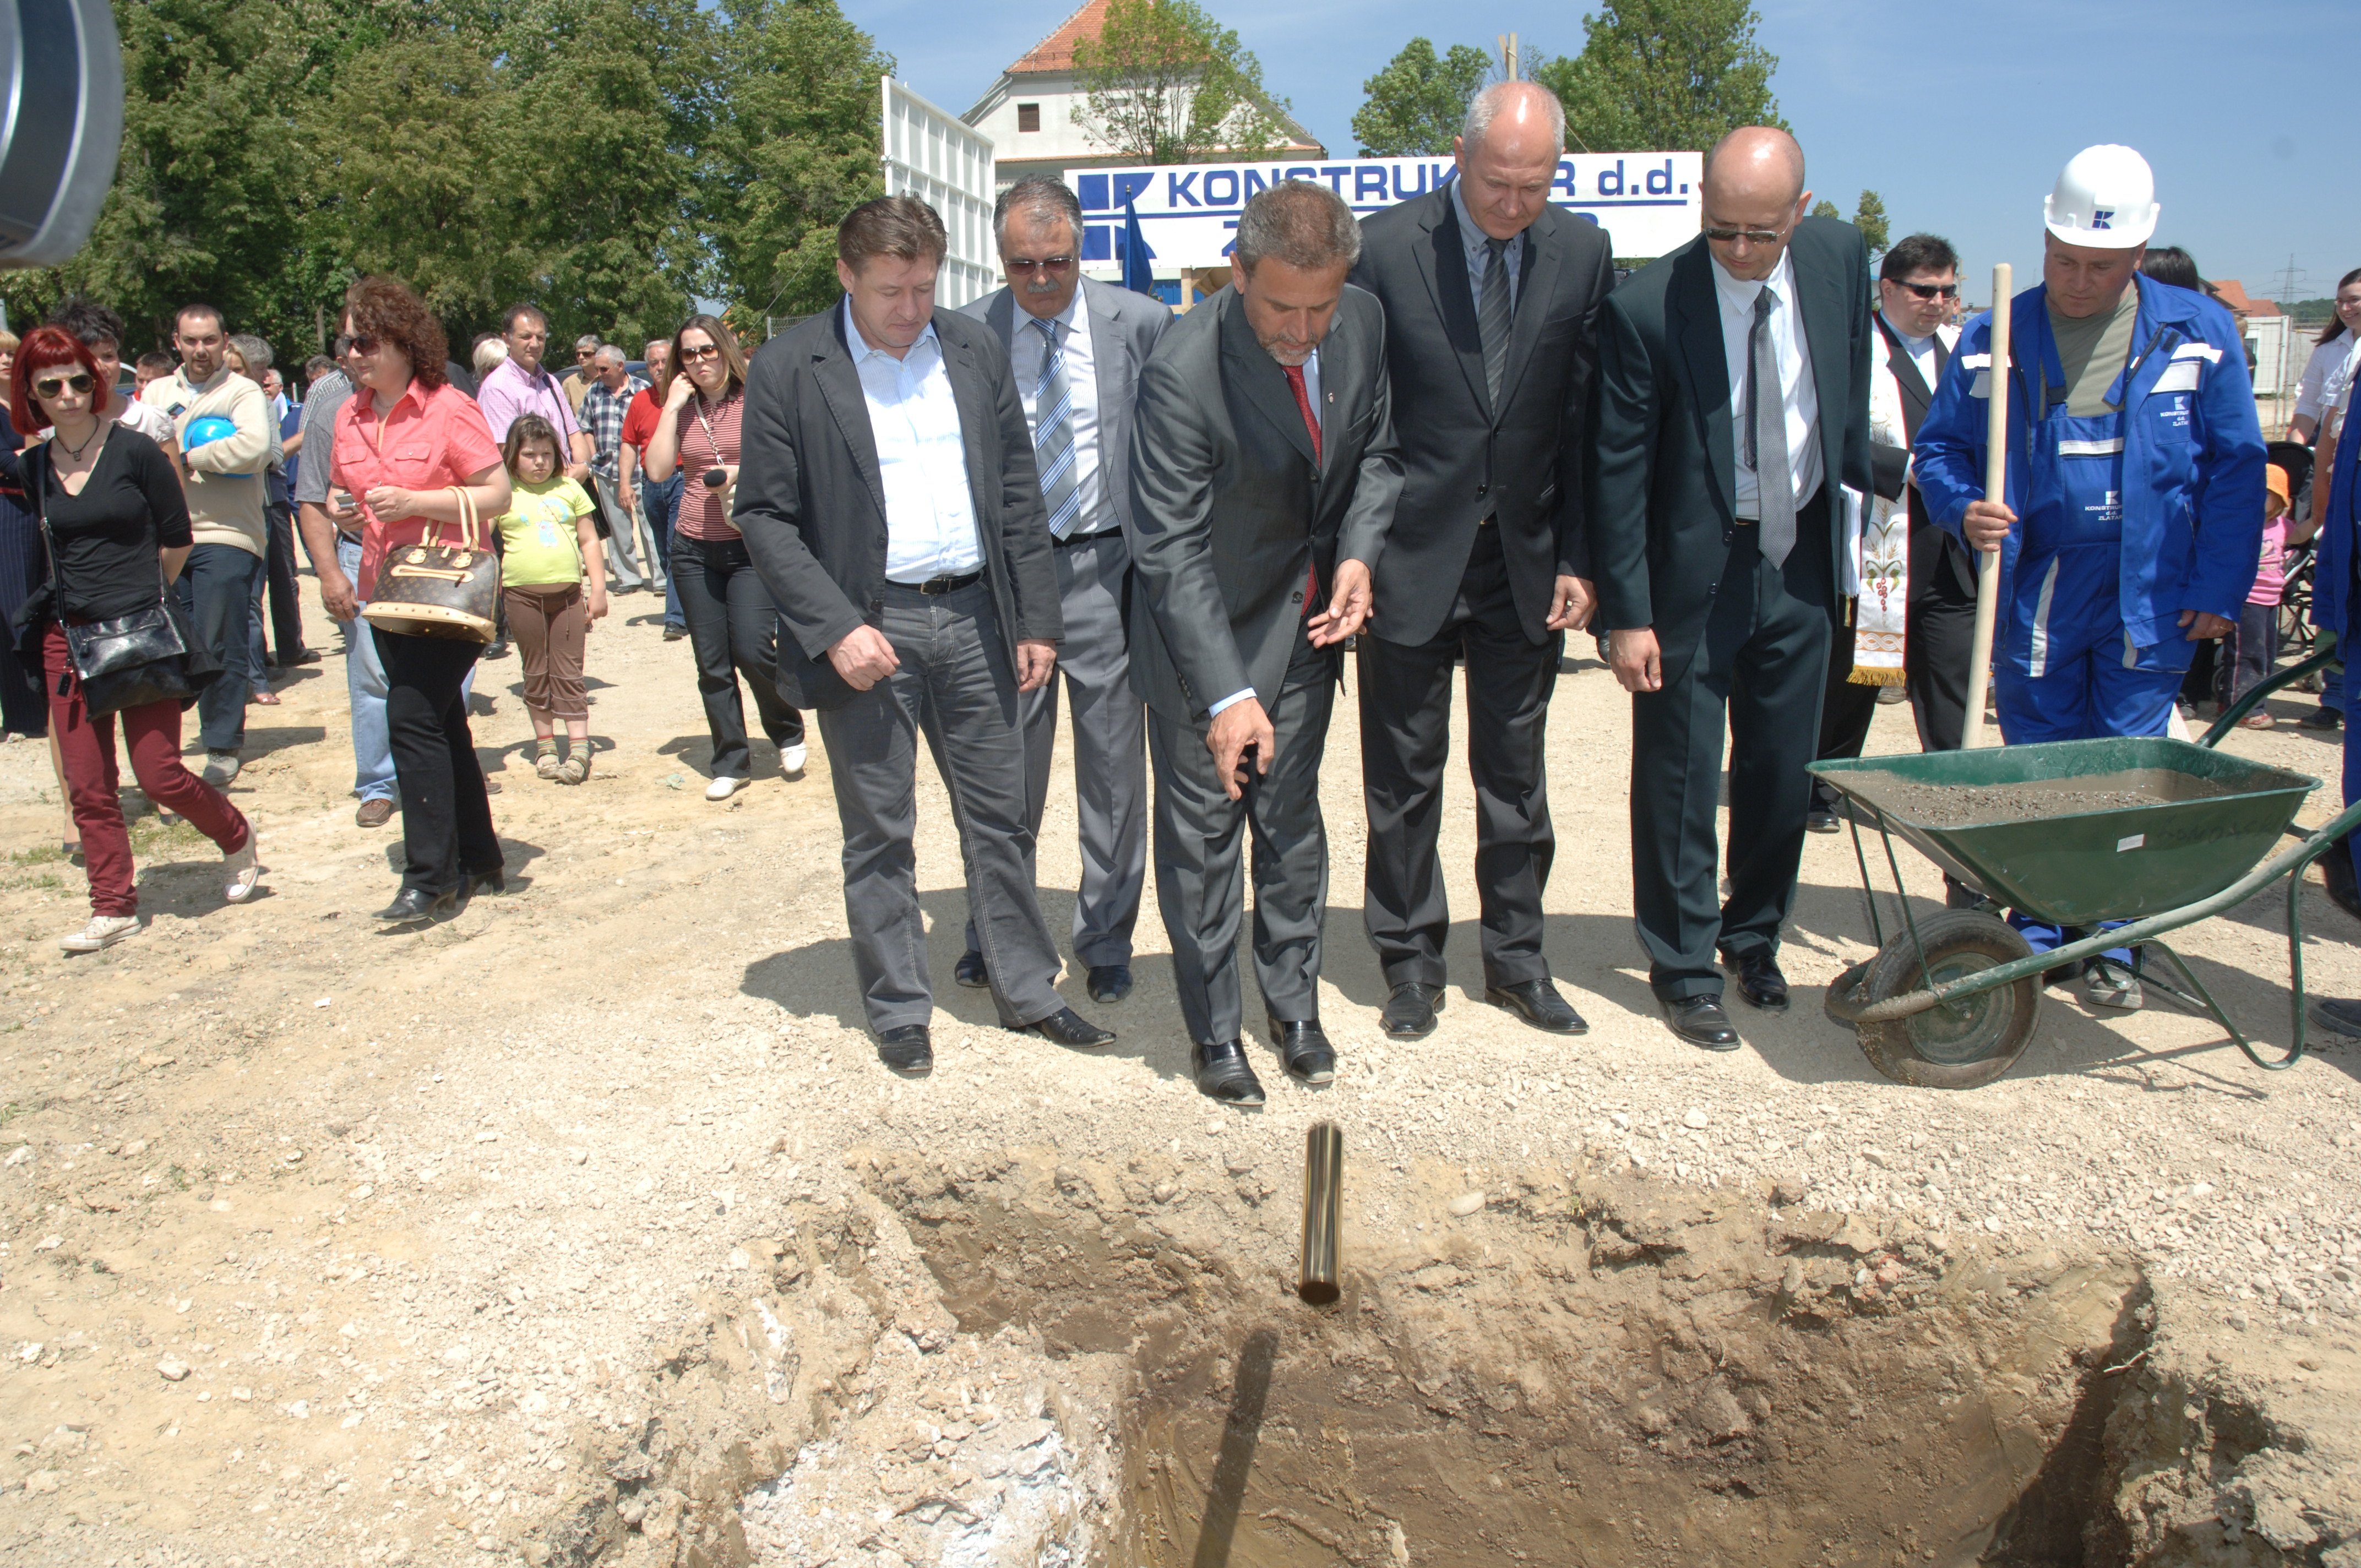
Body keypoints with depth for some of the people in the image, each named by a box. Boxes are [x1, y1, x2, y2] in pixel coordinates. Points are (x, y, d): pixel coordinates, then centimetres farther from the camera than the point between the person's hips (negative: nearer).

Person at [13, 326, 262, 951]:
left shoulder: (136, 451, -6)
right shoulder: (31, 468, 6)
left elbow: (177, 541, 1)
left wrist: (137, 595, 9)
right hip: (68, 642, 4)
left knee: (158, 773, -4)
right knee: (89, 788, 5)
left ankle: (238, 838, 24)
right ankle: (113, 909, 15)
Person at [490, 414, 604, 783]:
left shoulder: (569, 489, 8)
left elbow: (589, 540, 10)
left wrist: (598, 589, 4)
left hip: (568, 592, 1)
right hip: (523, 594, 0)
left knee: (568, 672, 1)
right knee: (536, 673, 8)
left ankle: (579, 749, 0)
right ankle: (545, 744, 18)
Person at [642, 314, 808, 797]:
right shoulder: (682, 411, 9)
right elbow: (658, 470, -3)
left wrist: (745, 473, -17)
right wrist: (672, 407, -3)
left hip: (751, 546, -4)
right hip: (695, 549, 4)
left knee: (752, 649, -13)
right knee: (712, 664, 5)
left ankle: (789, 734, 14)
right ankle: (731, 762, 17)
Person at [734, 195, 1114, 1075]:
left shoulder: (974, 350, 7)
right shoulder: (790, 369, -5)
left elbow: (1018, 491, 9)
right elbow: (765, 516, -6)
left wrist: (1035, 619, 4)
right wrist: (836, 628, -15)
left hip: (973, 617, 4)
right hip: (866, 627, -3)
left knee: (1000, 817, 11)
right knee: (879, 834, 7)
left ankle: (1027, 991, 25)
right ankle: (899, 1010, 22)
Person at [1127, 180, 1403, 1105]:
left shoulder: (1364, 321, -9)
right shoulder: (1183, 373, -27)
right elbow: (1171, 550, -27)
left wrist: (1359, 552, -11)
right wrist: (1226, 692, -34)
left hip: (1308, 619, 5)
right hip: (1204, 631, -5)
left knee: (1292, 819, 17)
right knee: (1202, 832, 5)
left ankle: (1293, 1003, 35)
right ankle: (1213, 1031, 23)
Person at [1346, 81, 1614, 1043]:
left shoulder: (1582, 254, 1)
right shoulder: (1386, 246, -8)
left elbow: (1587, 420, 4)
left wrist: (1577, 559, -1)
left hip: (1528, 559, 3)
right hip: (1414, 556, -2)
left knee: (1517, 773, 12)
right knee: (1404, 778, 7)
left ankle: (1515, 959, 27)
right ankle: (1410, 963, 22)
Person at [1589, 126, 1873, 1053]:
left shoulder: (1840, 258, -3)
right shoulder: (1646, 308, -17)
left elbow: (1852, 396, 12)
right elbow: (1617, 471, -13)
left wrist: (1859, 500, 10)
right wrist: (1627, 613, -14)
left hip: (1801, 558, 5)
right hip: (1695, 570, -4)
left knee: (1783, 767, 14)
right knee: (1680, 775, 3)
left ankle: (1754, 938, 35)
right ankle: (1684, 970, 20)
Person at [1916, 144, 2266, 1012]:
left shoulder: (2198, 332, 1)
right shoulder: (1994, 339, 2)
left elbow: (2235, 467, 3)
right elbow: (1941, 445, 7)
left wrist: (2218, 590, -3)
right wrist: (1964, 507, -15)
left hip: (2148, 595, 0)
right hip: (2032, 589, 1)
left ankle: (2110, 946, 17)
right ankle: (2036, 936, 21)